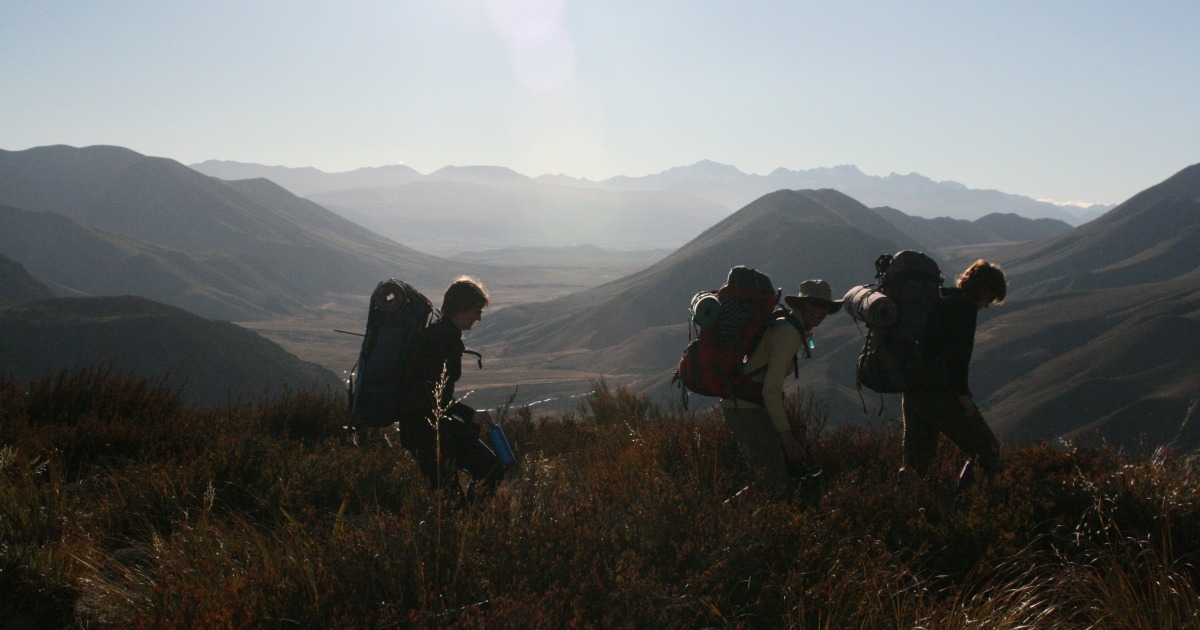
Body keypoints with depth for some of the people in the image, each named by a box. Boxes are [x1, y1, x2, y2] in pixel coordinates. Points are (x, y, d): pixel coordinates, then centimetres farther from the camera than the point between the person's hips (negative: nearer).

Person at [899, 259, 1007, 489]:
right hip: (941, 394, -8)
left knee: (915, 464, 15)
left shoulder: (937, 300, 19)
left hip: (912, 392, 8)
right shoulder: (965, 305, -6)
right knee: (988, 452, 3)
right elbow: (959, 352, -18)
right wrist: (962, 393, -14)